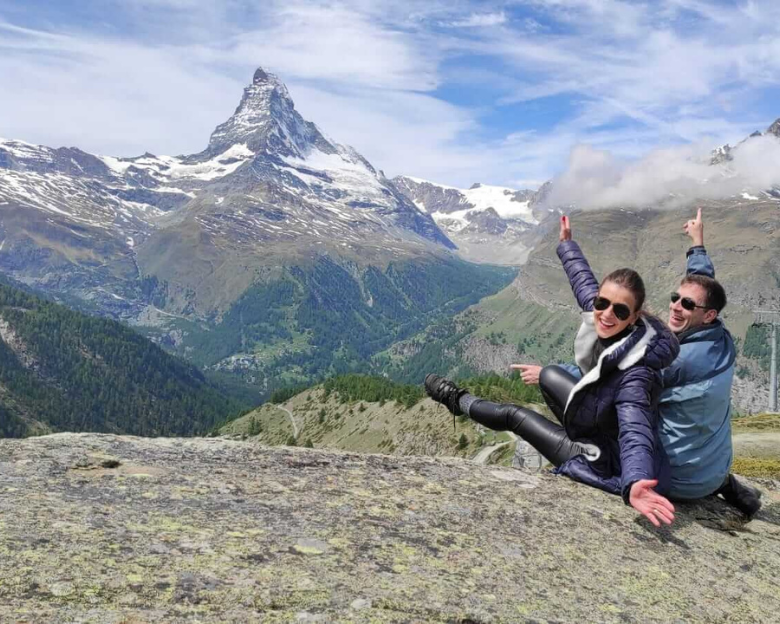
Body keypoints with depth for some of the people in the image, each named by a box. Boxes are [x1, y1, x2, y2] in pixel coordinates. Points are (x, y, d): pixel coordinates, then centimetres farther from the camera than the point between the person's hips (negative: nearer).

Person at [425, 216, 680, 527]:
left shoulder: (636, 373, -38)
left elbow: (636, 434, -49)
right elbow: (583, 278, 1)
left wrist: (634, 483, -70)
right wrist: (567, 243, 19)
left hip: (607, 461, -7)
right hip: (602, 419, 7)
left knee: (514, 415, 5)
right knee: (549, 375, 22)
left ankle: (458, 401, 35)